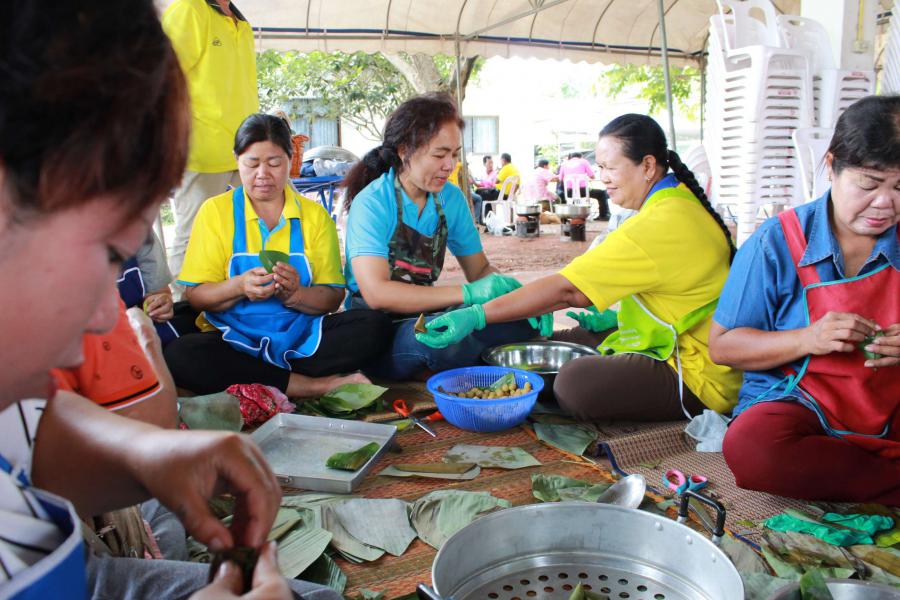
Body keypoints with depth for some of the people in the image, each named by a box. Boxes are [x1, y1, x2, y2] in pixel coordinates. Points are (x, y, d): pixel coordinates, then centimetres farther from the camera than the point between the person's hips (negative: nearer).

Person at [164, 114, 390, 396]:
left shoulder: (315, 215, 8)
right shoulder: (214, 211, 5)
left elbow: (333, 298, 0)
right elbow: (194, 295, -2)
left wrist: (294, 293, -20)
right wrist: (239, 287, -21)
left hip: (301, 336, 1)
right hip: (234, 338, 0)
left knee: (375, 325, -23)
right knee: (178, 356, -32)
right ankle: (317, 386, -24)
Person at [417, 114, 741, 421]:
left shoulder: (662, 224, -26)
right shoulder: (681, 201, 7)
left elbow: (566, 290, -29)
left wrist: (476, 317, -28)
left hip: (697, 379, -10)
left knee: (575, 382, -30)